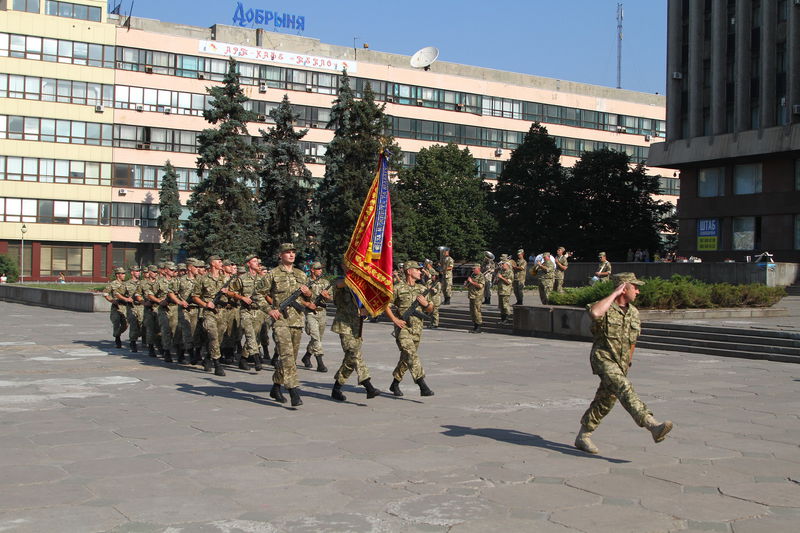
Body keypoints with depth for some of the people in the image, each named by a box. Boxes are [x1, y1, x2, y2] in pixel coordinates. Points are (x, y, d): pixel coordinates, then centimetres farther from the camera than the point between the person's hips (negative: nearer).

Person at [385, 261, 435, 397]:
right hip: (402, 327, -5)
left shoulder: (422, 289, 12)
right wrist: (395, 320, -12)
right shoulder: (398, 288, -4)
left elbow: (430, 309, 17)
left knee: (406, 358, 11)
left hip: (416, 329, 6)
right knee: (412, 355, -18)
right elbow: (386, 305, -2)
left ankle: (395, 384, 28)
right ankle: (423, 386, -23)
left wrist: (426, 303, -5)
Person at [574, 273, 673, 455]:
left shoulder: (633, 312, 10)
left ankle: (582, 437, 21)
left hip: (621, 363, 7)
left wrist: (628, 363, 27)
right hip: (603, 358, -7)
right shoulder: (604, 306, -10)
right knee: (624, 388, -27)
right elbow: (595, 312, -37)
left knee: (605, 402, 9)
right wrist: (614, 294, -25)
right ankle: (652, 425, -41)